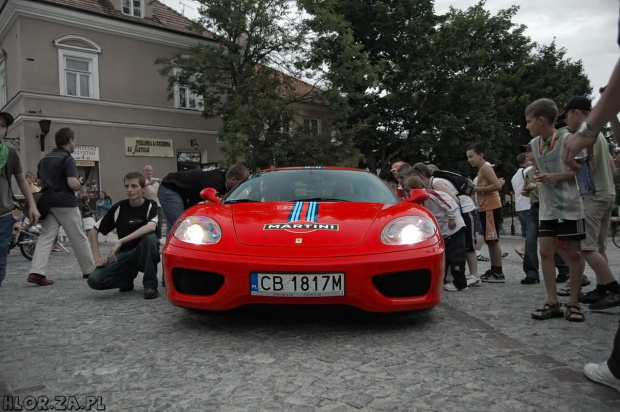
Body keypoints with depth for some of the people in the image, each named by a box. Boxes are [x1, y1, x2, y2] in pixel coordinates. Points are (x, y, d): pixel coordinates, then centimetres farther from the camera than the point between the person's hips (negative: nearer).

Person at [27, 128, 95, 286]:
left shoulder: (44, 159, 15)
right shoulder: (68, 159, -11)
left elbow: (41, 183, 21)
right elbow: (73, 183, -21)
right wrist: (79, 184, -1)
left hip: (49, 202, 7)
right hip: (66, 203, -7)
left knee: (45, 237, 3)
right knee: (79, 238, 4)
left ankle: (36, 272, -9)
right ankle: (90, 270, 15)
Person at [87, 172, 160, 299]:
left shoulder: (151, 206, -10)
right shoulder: (118, 208, -2)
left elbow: (151, 227, -32)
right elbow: (94, 231, 6)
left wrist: (121, 241, -34)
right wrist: (97, 256, -6)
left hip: (145, 254, -2)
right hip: (124, 254, 2)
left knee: (150, 237, -36)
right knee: (95, 280, -21)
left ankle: (150, 285, -19)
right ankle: (128, 277, 10)